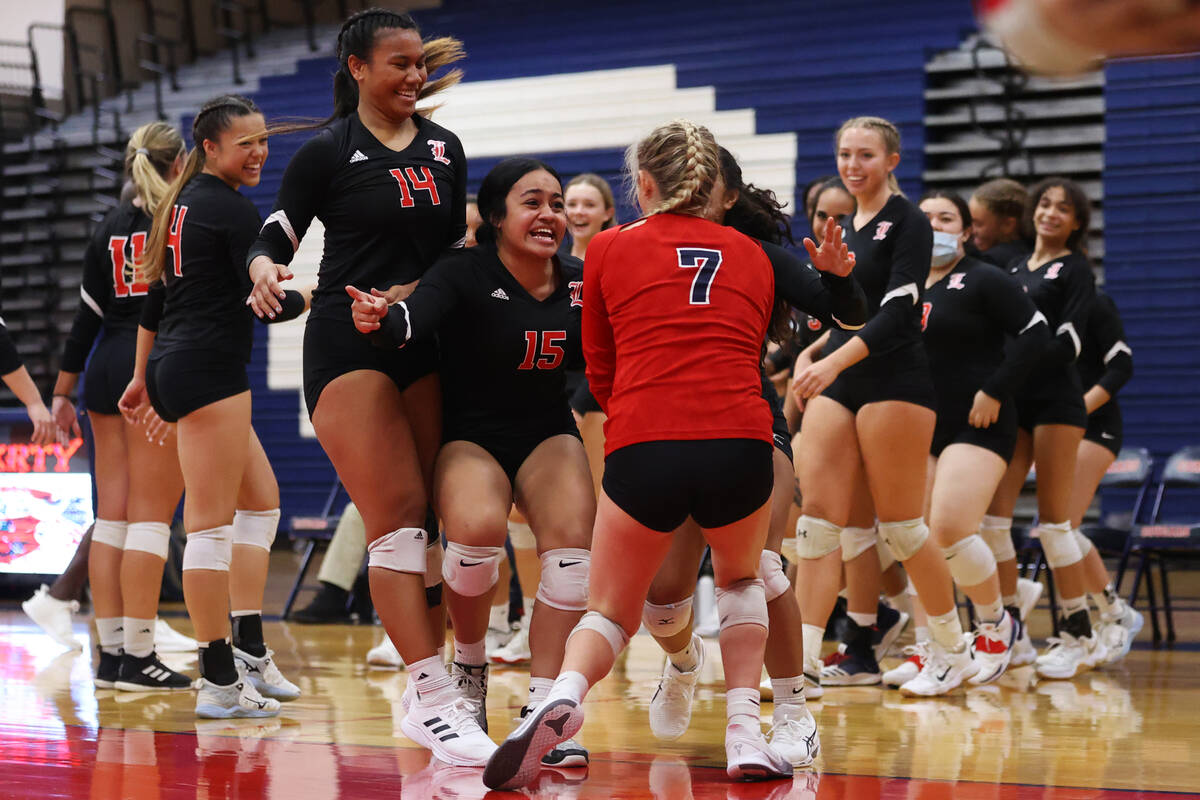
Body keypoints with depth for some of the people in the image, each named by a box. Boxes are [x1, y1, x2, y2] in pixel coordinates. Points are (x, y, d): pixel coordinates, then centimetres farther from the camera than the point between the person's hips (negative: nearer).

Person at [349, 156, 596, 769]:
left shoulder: (580, 282, 0)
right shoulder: (465, 272, -14)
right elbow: (416, 318, -31)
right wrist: (380, 320, -54)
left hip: (548, 435, 4)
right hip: (470, 436, -4)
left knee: (572, 538, -25)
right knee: (478, 528, -33)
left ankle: (541, 710, -20)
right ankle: (469, 664, -2)